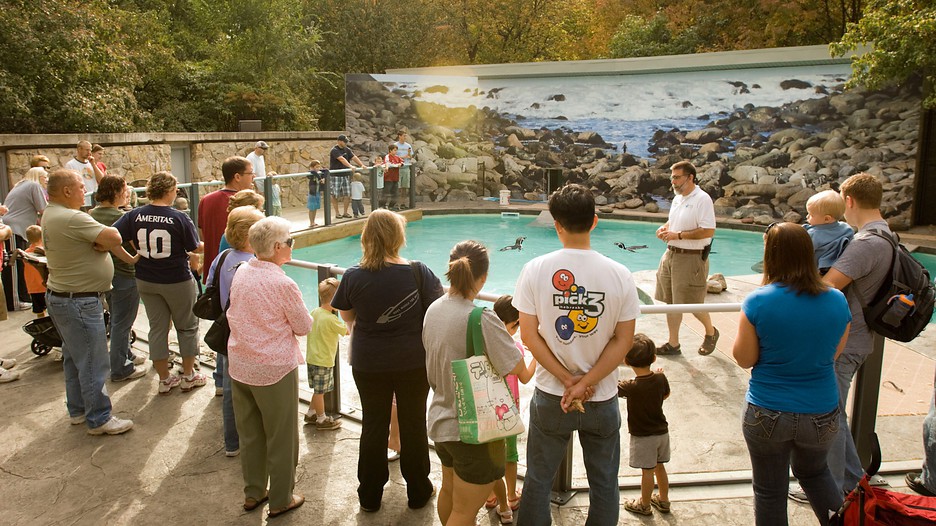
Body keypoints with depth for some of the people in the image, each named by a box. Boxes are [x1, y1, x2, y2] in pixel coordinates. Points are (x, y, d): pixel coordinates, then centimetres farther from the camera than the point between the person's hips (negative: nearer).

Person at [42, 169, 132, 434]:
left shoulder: (51, 214, 10)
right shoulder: (71, 218, -24)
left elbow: (99, 238, 7)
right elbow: (114, 237, -25)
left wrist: (99, 242, -14)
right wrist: (103, 241, -5)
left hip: (60, 296, 11)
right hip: (79, 301, -11)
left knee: (74, 358, 20)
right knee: (93, 362, -1)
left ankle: (78, 410, 33)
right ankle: (99, 419, 8)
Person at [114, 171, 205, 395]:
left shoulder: (134, 215, -6)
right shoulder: (180, 218, -16)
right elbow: (195, 248, -7)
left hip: (146, 281, 4)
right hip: (177, 281, -4)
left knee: (157, 328, 14)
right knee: (187, 327, 14)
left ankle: (164, 379, 23)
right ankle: (188, 376, 23)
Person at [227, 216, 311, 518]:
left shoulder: (241, 273, -1)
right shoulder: (282, 284, -20)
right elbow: (304, 327, -9)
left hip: (239, 366, 7)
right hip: (273, 369, -6)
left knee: (250, 434, 20)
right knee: (281, 437, 11)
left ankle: (253, 493, 35)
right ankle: (280, 500, 24)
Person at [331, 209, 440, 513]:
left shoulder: (353, 276, -10)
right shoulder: (418, 272, -15)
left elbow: (347, 317, 6)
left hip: (368, 364, 1)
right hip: (413, 362, -1)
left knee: (373, 425, 15)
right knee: (413, 424, 14)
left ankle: (370, 496, 30)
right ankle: (418, 492, 30)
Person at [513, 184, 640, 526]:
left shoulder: (535, 270, -12)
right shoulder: (620, 275, -10)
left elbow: (529, 335, -11)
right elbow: (624, 340, -9)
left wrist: (569, 381, -8)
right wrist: (586, 383, -9)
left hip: (550, 397, 0)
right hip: (603, 400, 1)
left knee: (538, 481, 17)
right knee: (604, 485, 19)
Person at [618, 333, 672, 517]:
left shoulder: (631, 387, -27)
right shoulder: (660, 379, -12)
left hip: (643, 436, -5)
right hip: (662, 432, 5)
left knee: (647, 471, 9)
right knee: (659, 467, 21)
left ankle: (645, 505, 27)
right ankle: (663, 500, 38)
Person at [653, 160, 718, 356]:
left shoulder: (702, 199, -15)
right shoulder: (677, 198, 12)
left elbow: (708, 231, -21)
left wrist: (678, 235, -21)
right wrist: (665, 228, 3)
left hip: (691, 258, -8)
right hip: (671, 254, 8)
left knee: (693, 305, 2)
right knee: (671, 302, 11)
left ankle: (711, 332, 29)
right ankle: (673, 344, 22)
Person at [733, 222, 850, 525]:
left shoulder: (757, 302, -17)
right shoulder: (837, 301, -6)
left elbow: (744, 359, -9)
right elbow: (833, 354, 7)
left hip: (767, 415, -3)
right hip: (822, 414, 3)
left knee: (770, 492, 15)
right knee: (814, 471, 32)